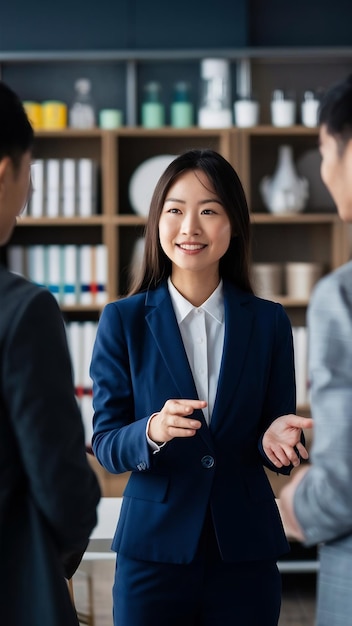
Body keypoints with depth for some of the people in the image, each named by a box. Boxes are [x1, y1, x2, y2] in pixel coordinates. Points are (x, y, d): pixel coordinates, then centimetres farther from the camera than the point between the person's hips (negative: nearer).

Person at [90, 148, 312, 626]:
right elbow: (105, 444, -3)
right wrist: (152, 431, -23)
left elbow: (274, 437, 6)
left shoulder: (269, 322, 3)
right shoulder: (123, 321, -1)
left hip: (245, 550, 1)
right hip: (154, 547, -1)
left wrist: (275, 438, -17)